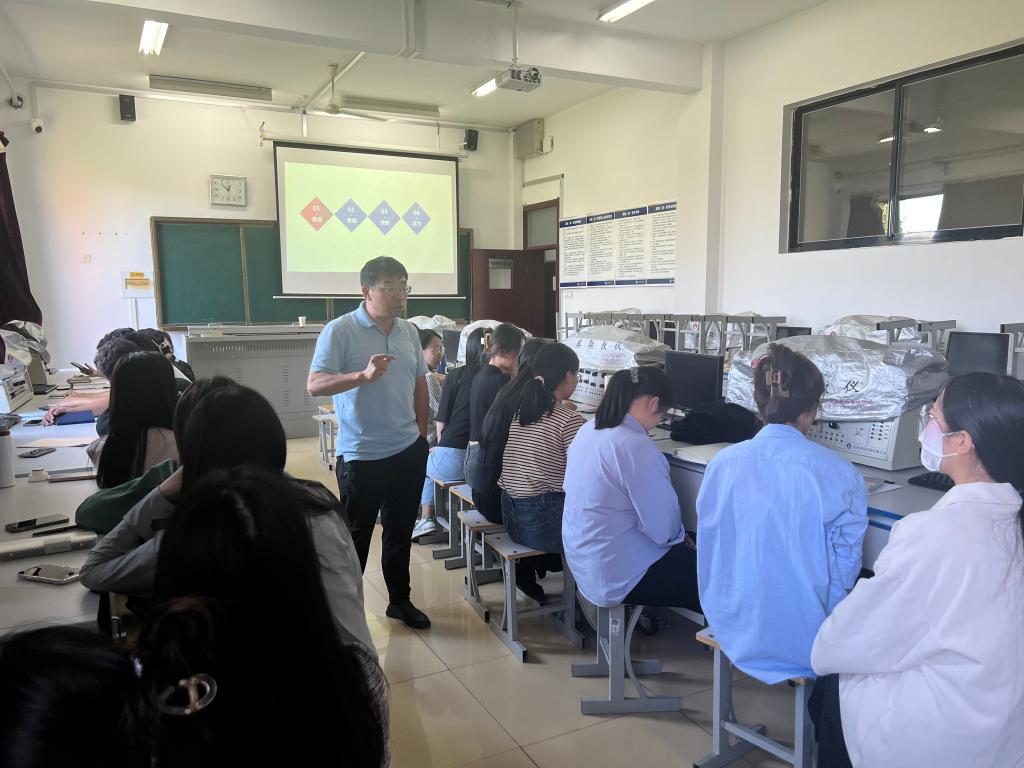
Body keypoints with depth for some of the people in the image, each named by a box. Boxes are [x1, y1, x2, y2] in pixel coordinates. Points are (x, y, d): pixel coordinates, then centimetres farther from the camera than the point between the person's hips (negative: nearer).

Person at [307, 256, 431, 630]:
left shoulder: (409, 332, 7)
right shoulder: (340, 331, -13)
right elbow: (315, 385, -22)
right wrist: (364, 375, -34)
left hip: (409, 451, 6)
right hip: (362, 455, -6)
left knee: (401, 531, 18)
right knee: (355, 538, 8)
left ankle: (400, 600, 34)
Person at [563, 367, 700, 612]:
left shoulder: (589, 430, 1)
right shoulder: (636, 447, -26)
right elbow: (663, 526, -20)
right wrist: (679, 535, 3)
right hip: (619, 574, -9)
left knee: (688, 548, 23)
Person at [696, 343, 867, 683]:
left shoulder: (722, 464, -11)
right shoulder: (841, 475, -18)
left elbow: (709, 556, 1)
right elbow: (844, 570, -7)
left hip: (733, 629, 3)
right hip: (804, 639, -3)